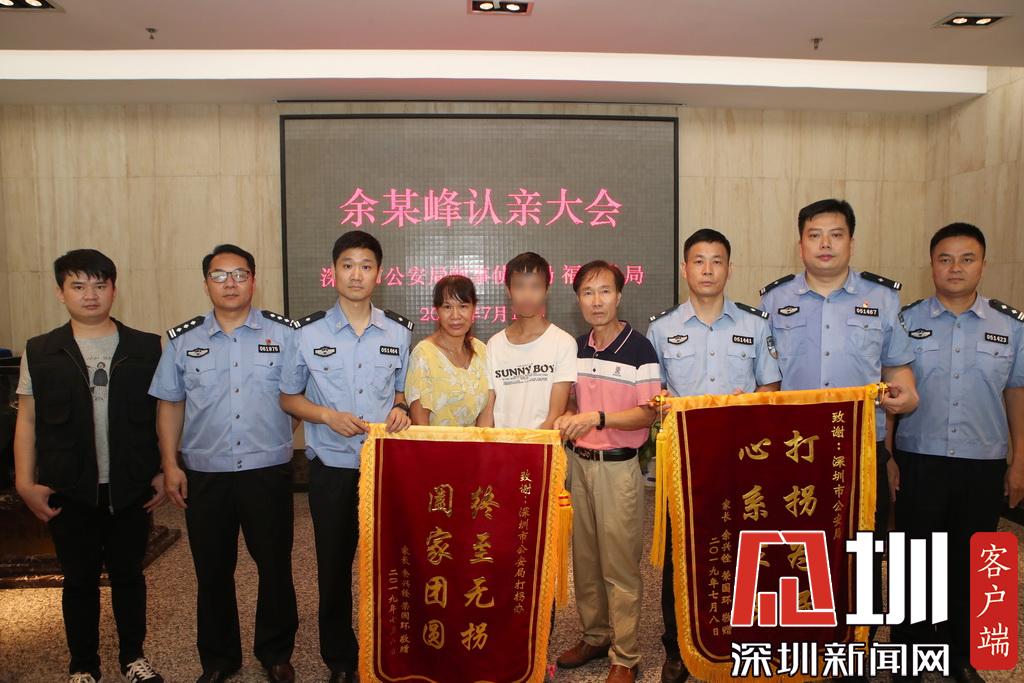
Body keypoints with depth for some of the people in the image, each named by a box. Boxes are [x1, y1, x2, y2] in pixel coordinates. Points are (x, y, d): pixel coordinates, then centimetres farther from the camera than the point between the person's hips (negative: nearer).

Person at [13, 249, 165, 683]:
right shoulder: (40, 352, 2)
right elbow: (27, 420, 3)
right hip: (69, 492, 0)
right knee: (79, 580, 12)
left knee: (128, 574, 13)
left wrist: (164, 470, -1)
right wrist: (25, 483, -2)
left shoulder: (147, 348, 0)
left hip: (130, 488, 0)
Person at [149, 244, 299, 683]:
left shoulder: (283, 334, -1)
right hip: (205, 474, 2)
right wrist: (170, 464, 4)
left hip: (268, 470, -1)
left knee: (275, 566, 9)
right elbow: (169, 405, 8)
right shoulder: (182, 340, 5)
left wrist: (279, 431, -9)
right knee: (212, 571, 13)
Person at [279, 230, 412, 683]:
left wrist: (400, 409, -8)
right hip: (331, 467, -1)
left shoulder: (399, 332, 2)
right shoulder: (308, 332, -2)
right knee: (333, 566, 10)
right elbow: (289, 397, 6)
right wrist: (328, 415, -12)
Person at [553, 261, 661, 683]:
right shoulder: (575, 348, 7)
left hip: (618, 466, -5)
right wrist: (567, 418, -5)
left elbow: (647, 413, -11)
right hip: (577, 461, 5)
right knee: (584, 558, 14)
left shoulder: (639, 348, -10)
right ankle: (595, 635, 31)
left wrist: (598, 418, -23)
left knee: (619, 564, 2)